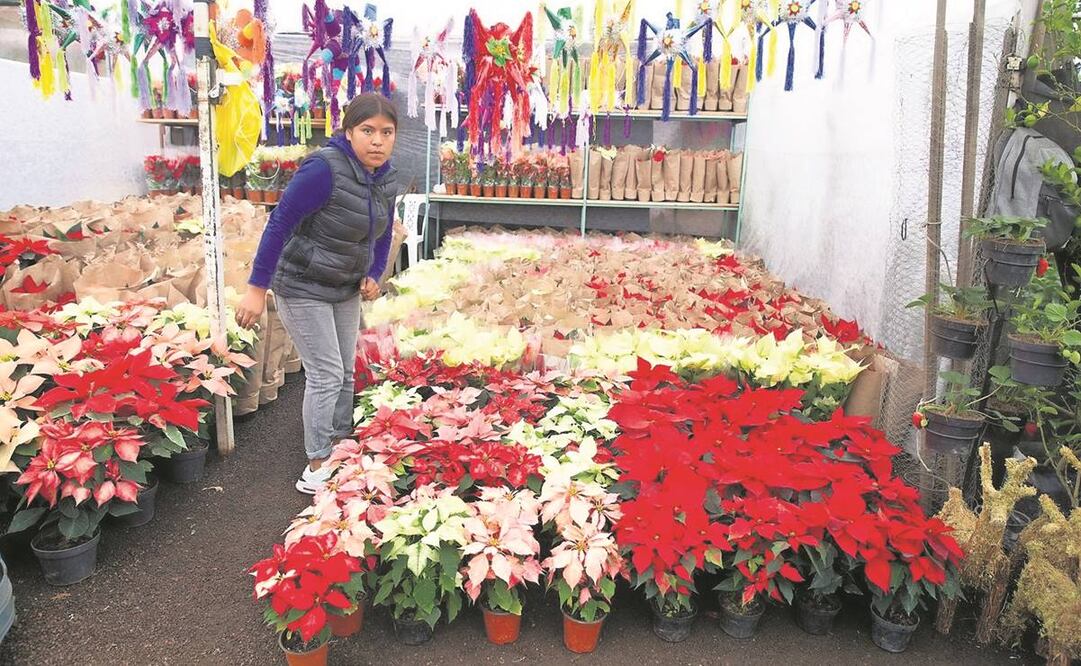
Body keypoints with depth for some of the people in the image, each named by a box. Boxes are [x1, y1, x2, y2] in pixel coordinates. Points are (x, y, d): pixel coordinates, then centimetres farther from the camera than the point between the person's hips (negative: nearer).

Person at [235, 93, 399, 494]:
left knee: (345, 372, 14)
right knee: (326, 374, -7)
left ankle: (339, 444, 31)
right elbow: (280, 223, -25)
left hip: (346, 289, 7)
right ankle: (316, 469, 5)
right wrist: (257, 289, -24)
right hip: (303, 288, -7)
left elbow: (382, 232, 12)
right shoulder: (325, 169, -27)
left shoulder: (385, 178, -3)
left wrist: (373, 275, -4)